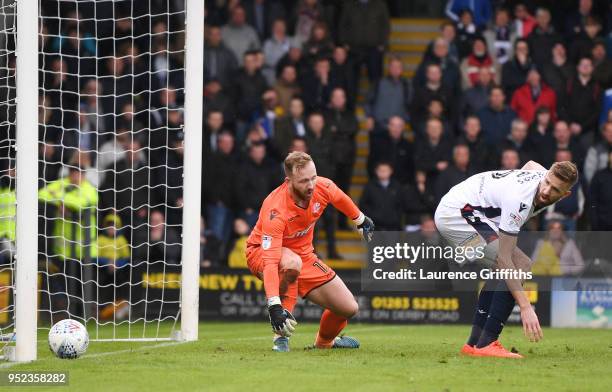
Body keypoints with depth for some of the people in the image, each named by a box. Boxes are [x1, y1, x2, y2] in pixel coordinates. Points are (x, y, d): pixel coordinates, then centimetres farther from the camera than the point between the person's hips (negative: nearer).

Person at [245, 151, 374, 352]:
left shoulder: (322, 187, -20)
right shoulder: (276, 210, -37)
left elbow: (340, 199, 7)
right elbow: (270, 261, -43)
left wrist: (361, 220, 25)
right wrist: (274, 305, -51)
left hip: (303, 252, 6)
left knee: (349, 308, -1)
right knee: (292, 263, -43)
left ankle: (325, 340, 34)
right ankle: (281, 335, -28)